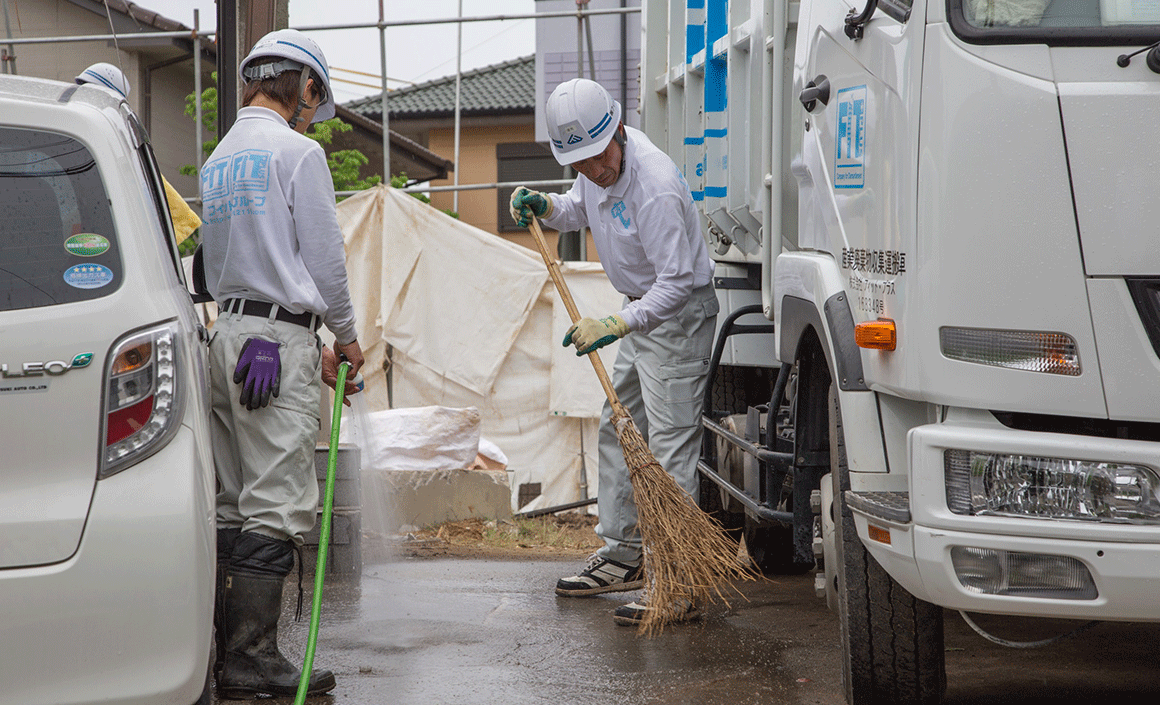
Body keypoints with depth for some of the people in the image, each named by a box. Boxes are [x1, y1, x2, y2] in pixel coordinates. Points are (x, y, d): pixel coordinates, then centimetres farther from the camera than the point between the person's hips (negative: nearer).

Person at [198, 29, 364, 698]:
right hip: (278, 340, -9)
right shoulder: (297, 151, -7)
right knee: (278, 507, -9)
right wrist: (347, 338, 8)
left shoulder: (219, 158, 20)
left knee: (237, 507, 10)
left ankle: (230, 649, 11)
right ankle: (252, 661, -11)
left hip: (228, 334, 9)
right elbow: (325, 258, -8)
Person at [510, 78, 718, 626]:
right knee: (618, 432, 16)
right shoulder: (598, 167, -3)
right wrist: (544, 206, -1)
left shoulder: (655, 187, -30)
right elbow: (581, 211, 20)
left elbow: (678, 280, -29)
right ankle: (622, 555, 28)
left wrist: (616, 325, -36)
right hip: (642, 312, 10)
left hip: (679, 315, -10)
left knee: (670, 446, -13)